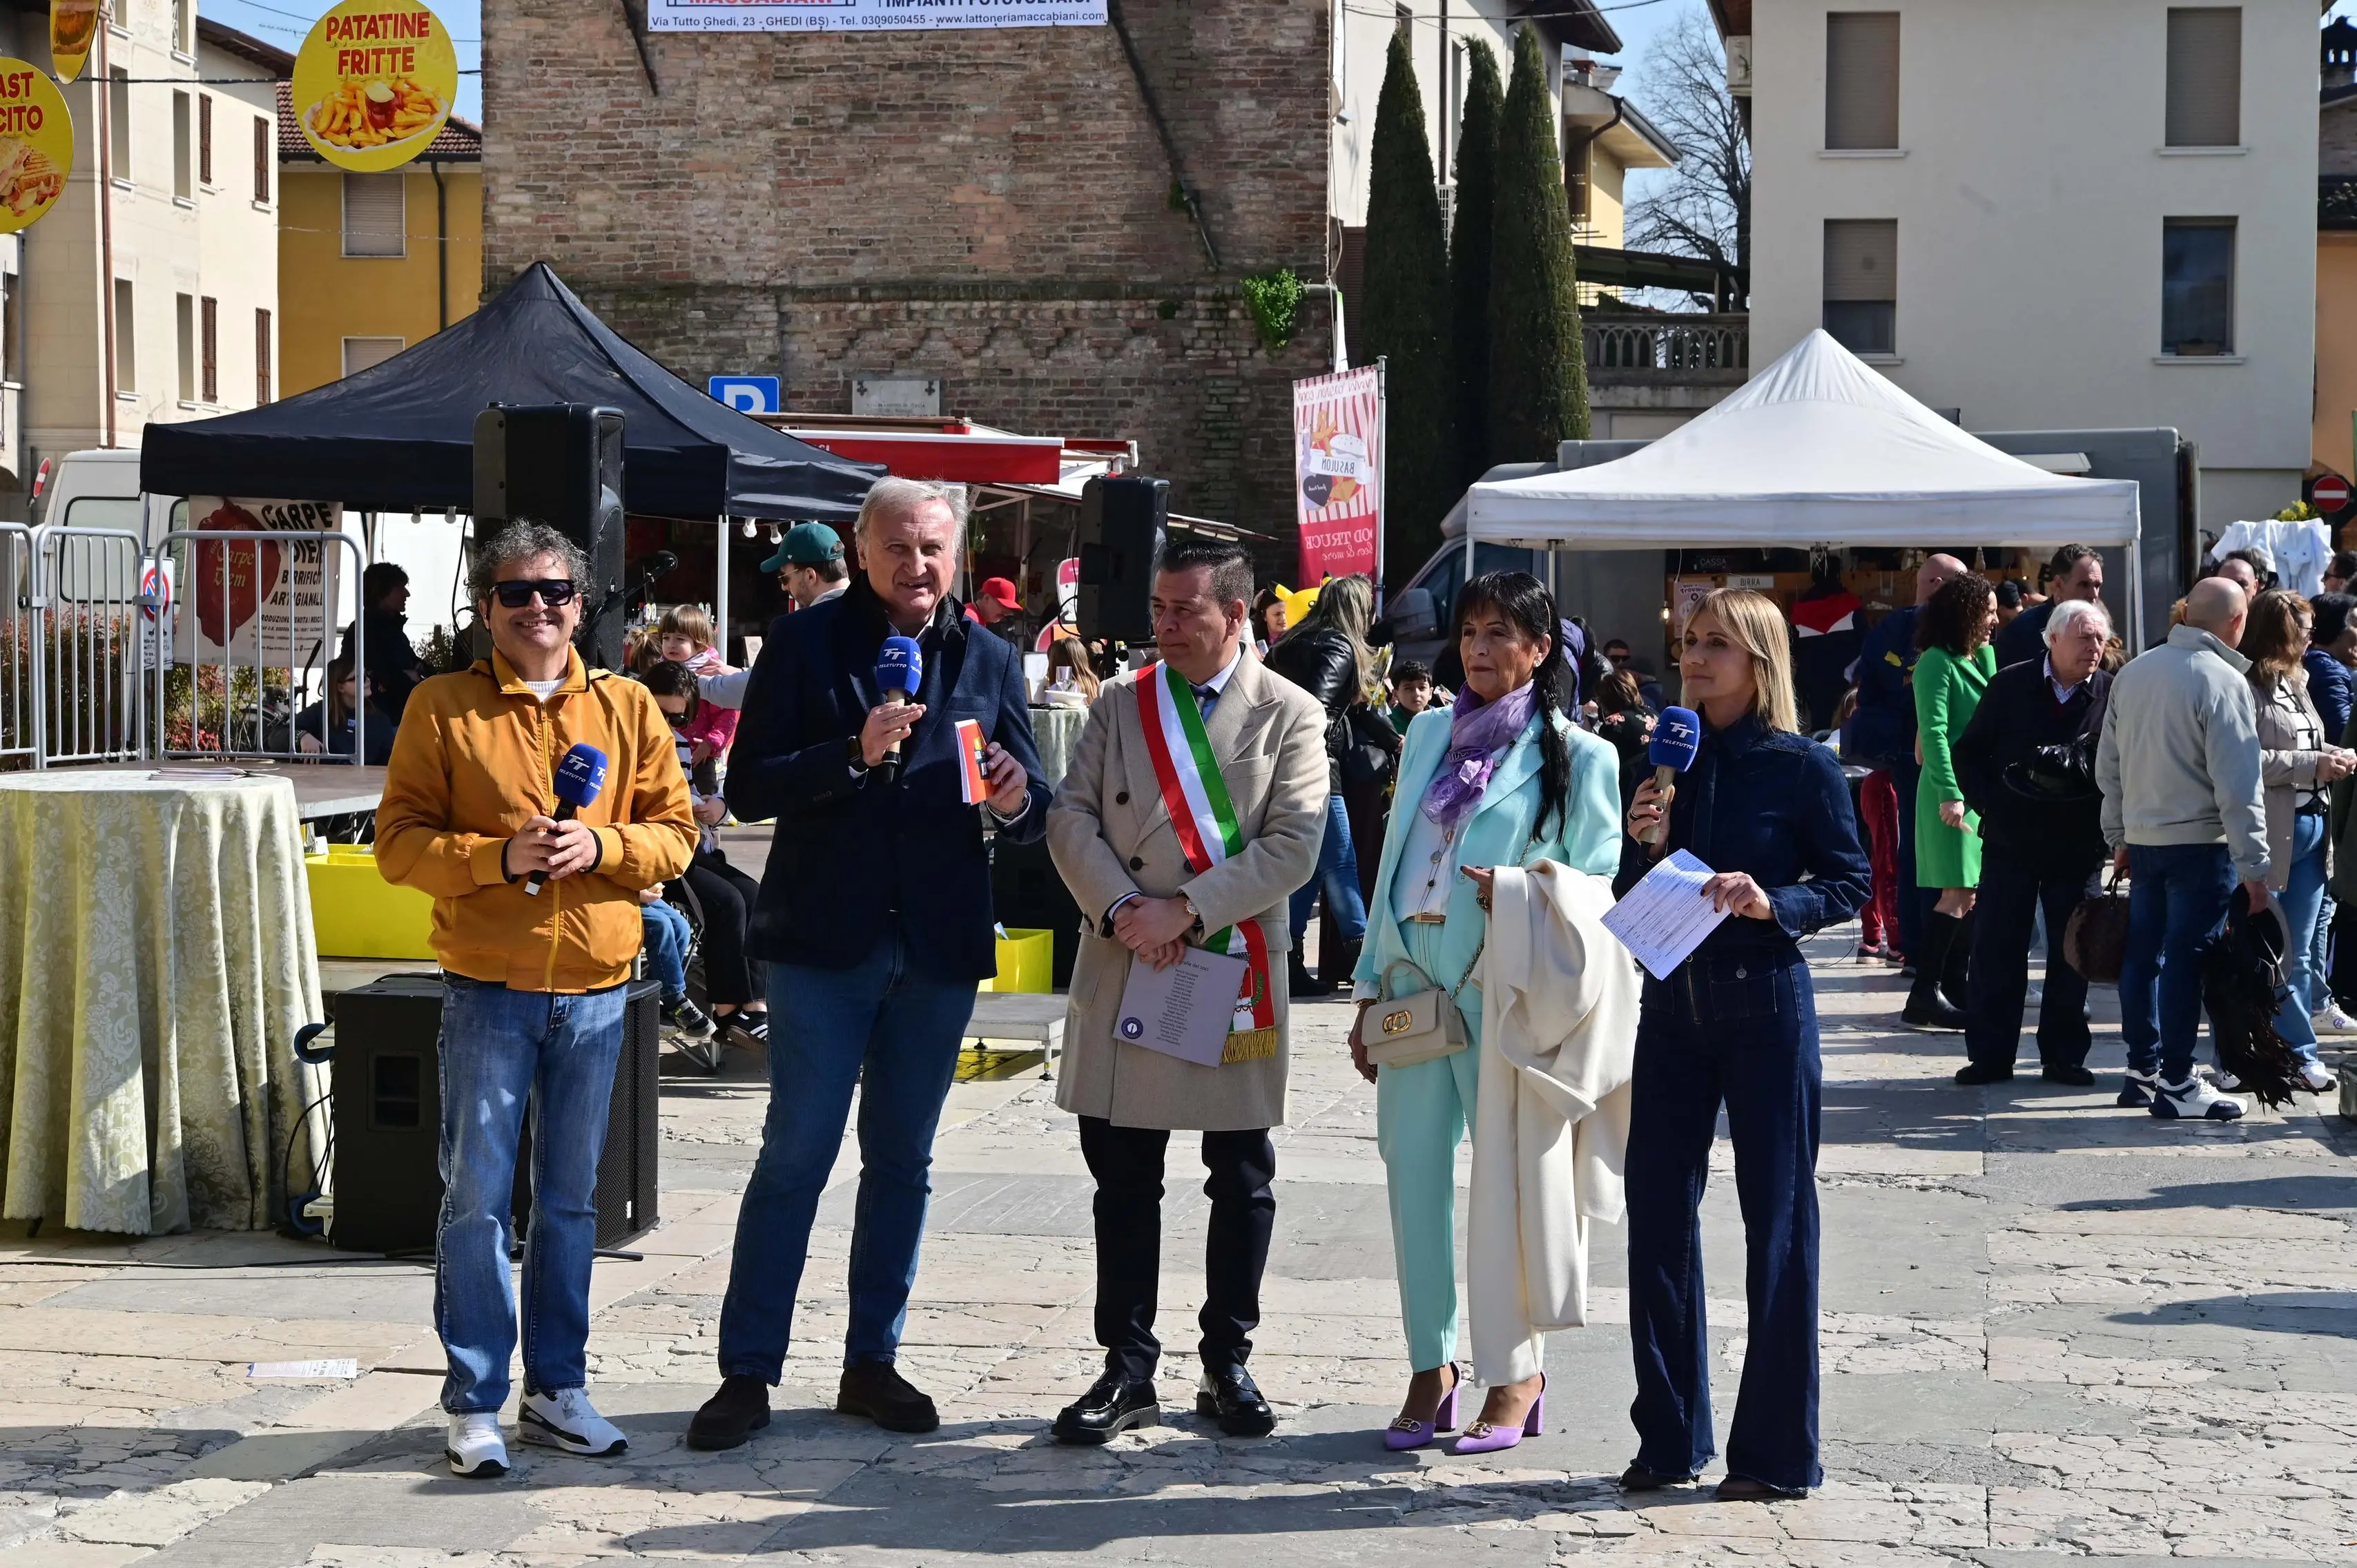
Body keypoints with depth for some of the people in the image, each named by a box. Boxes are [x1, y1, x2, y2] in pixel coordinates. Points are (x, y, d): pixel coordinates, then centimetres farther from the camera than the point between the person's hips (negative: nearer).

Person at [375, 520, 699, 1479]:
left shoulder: (626, 708, 7)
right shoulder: (442, 708, 0)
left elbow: (674, 832, 6)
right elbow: (399, 843, -4)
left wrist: (601, 846, -13)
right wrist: (500, 854, -18)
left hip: (596, 986, 2)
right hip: (487, 987, -2)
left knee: (571, 1199, 11)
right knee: (477, 1196, -1)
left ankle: (557, 1390, 21)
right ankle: (475, 1404, 7)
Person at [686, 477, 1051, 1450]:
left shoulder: (990, 660, 8)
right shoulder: (806, 643, -1)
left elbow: (1034, 813, 7)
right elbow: (748, 789, -8)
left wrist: (1015, 801, -16)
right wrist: (852, 756, -22)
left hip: (940, 946, 3)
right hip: (825, 938, -3)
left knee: (902, 1160, 10)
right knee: (795, 1154, -2)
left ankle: (872, 1363, 20)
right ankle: (747, 1371, 4)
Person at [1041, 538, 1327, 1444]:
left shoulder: (1290, 715, 0)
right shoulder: (1120, 705, 9)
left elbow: (1294, 845, -10)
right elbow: (1071, 818, 3)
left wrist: (1186, 910, -16)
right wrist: (1120, 908, -13)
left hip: (1237, 972, -2)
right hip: (1125, 972, 2)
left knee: (1241, 1182, 6)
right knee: (1123, 1179, 5)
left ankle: (1227, 1365, 19)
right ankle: (1128, 1369, 13)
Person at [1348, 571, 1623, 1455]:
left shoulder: (1576, 756, -2)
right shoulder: (1431, 735, 14)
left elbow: (1602, 884, -1)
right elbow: (1393, 863, 15)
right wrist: (1370, 989, 13)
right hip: (1414, 987, 5)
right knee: (1413, 1171, 6)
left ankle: (1513, 1374, 12)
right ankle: (1431, 1369, 16)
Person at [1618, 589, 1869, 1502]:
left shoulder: (1801, 766, -5)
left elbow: (1851, 882, -4)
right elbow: (1630, 897, 12)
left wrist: (1774, 903, -20)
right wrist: (1640, 843, -8)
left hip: (1766, 1006, -5)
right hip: (1673, 1005, 5)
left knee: (1777, 1221, 0)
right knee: (1658, 1215, 5)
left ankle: (1776, 1451, 8)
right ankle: (1671, 1436, 17)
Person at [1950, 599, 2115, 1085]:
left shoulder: (2111, 694, -3)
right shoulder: (2010, 685, 0)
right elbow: (1968, 752, 5)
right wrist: (1988, 805, -5)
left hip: (2077, 846, 0)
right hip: (2009, 841, 0)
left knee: (2070, 954, 6)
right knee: (1996, 951, 3)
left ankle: (2063, 1055, 15)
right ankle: (1990, 1056, 11)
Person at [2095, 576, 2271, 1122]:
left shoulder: (2133, 673, 7)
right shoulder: (2222, 682, -14)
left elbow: (2108, 766, 14)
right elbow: (2237, 785, -17)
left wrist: (2119, 836, 21)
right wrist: (2254, 866, -14)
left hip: (2141, 840, 7)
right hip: (2201, 843, -7)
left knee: (2142, 954, 13)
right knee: (2186, 960, -3)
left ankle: (2141, 1070, 21)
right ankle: (2176, 1083, 1)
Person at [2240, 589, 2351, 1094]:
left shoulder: (2293, 683, 16)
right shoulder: (2245, 687, -13)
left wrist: (2331, 758, 5)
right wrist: (2312, 765, -18)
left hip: (2309, 829, 8)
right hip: (2268, 835, -8)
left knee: (2298, 955, 12)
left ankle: (2298, 1053, 18)